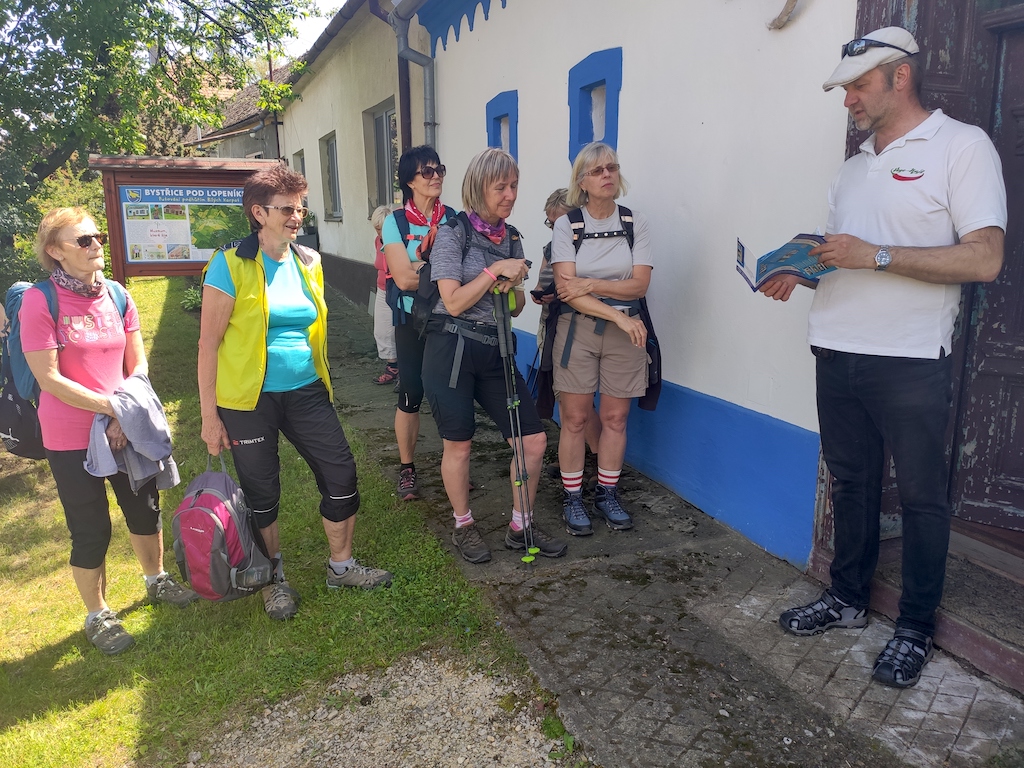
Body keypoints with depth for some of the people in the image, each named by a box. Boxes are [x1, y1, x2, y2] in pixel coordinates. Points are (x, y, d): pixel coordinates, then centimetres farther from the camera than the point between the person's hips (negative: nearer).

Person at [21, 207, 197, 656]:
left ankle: (157, 580, 43)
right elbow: (49, 378, -16)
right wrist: (111, 406, -17)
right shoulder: (40, 302, -14)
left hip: (127, 427, 5)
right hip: (71, 438, -5)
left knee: (145, 509, 18)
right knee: (91, 530, 6)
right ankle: (97, 616, 28)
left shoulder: (116, 296, 1)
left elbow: (137, 364, 5)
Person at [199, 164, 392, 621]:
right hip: (250, 398, -5)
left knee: (341, 475, 5)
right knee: (262, 493, 9)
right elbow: (209, 342, -10)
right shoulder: (232, 265, -10)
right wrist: (210, 415, -12)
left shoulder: (309, 262, 7)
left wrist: (323, 384, 20)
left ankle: (341, 566, 26)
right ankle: (275, 578, 31)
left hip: (305, 391, 5)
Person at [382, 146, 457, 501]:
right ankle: (407, 469, 20)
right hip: (413, 321, -2)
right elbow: (403, 279, -14)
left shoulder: (454, 218, 3)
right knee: (411, 395, 4)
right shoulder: (395, 222, -4)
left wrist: (421, 269, -18)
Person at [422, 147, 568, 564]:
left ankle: (520, 527, 22)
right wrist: (495, 269, -14)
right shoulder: (453, 233, -6)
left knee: (533, 440, 3)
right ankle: (464, 526, 29)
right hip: (452, 349, -6)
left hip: (495, 352, 6)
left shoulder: (511, 238, 12)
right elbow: (454, 302, -13)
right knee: (459, 446, 6)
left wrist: (511, 289, -5)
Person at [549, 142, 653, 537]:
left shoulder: (635, 223, 5)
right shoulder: (566, 225, -1)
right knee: (575, 419, 1)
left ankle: (607, 494, 23)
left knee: (615, 418, 7)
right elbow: (567, 290, -11)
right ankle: (572, 498, 16)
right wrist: (618, 315, -18)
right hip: (577, 330, -2)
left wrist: (589, 285, -15)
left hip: (625, 333, 2)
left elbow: (639, 284, -5)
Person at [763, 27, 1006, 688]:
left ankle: (916, 628, 19)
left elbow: (984, 259, -15)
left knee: (921, 495, 5)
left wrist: (876, 256, -20)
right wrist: (799, 273, 3)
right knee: (852, 482, 15)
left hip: (912, 361, -6)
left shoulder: (961, 146, -5)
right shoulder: (855, 169, 17)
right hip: (839, 353, 7)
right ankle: (849, 598, 30)